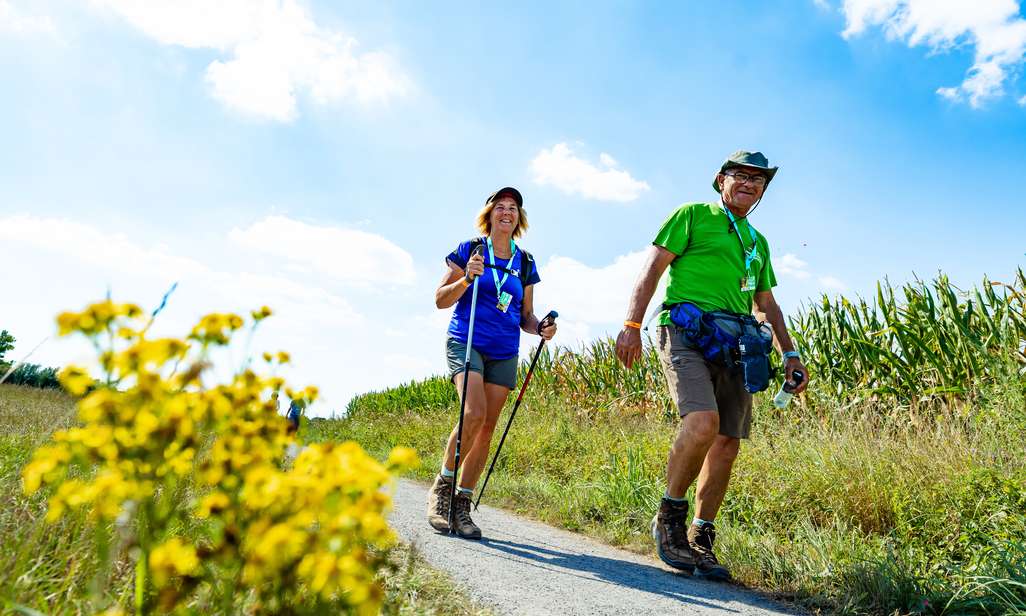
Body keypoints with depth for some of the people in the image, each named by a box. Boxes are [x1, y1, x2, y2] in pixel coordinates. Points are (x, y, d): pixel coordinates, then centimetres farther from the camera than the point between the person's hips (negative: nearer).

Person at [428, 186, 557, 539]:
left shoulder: (525, 262, 13)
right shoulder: (470, 249, 3)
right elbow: (440, 300, 2)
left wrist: (541, 328, -4)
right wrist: (467, 278, -15)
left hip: (504, 353, 4)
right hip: (465, 342, -4)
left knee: (487, 428, 0)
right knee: (474, 414, -24)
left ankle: (462, 505, 10)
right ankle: (441, 487, -4)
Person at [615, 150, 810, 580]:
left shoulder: (758, 242, 27)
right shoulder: (694, 215, 8)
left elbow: (768, 305, 30)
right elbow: (653, 267, -2)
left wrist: (790, 354, 19)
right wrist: (631, 325, -13)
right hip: (686, 331, -6)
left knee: (727, 444, 1)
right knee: (703, 421, -27)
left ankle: (700, 540, 13)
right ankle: (670, 516, -5)